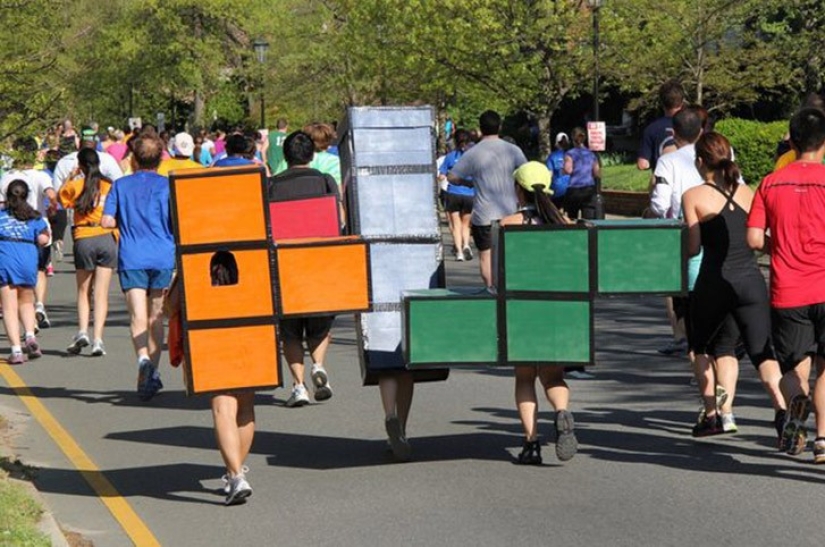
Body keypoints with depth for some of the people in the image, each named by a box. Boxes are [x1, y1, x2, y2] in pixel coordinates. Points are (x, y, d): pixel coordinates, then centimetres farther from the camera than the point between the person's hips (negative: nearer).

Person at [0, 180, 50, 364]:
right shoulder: (34, 217, 11)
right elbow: (43, 239, -2)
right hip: (28, 261, 2)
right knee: (26, 301, 23)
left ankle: (16, 350, -6)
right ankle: (30, 336, 0)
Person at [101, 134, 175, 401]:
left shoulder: (120, 185, 5)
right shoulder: (167, 185, 2)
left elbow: (107, 221, 1)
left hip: (132, 258, -1)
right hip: (163, 257, 1)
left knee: (138, 316, -9)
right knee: (156, 316, 12)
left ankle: (144, 357, -34)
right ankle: (152, 373, 14)